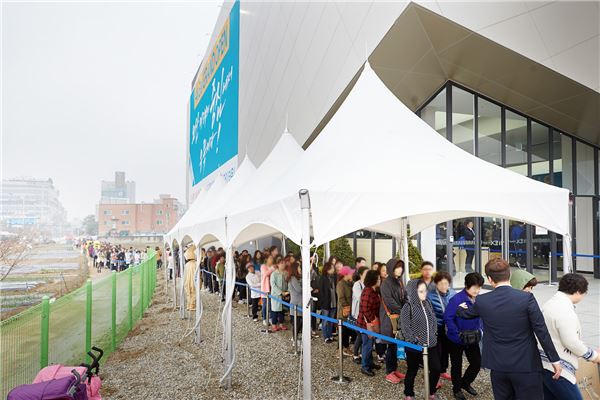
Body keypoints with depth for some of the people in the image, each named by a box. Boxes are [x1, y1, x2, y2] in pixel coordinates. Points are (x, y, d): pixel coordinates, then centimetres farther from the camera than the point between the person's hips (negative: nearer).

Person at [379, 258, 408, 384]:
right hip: (390, 317, -7)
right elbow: (389, 301, -19)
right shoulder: (386, 283, -13)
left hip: (400, 317, 7)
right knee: (391, 345, -1)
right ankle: (389, 372, 10)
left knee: (396, 344, 12)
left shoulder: (399, 281, 12)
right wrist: (402, 311, -17)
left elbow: (404, 297, 11)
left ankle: (394, 369, 24)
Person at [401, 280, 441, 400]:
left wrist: (434, 334, 6)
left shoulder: (428, 304, 5)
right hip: (414, 346, -5)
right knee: (412, 371, 10)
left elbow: (434, 320, 14)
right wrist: (413, 340, -15)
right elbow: (405, 326, -15)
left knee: (436, 369, 6)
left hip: (431, 344, 5)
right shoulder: (408, 306, -16)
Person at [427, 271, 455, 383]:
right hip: (437, 328, -5)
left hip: (449, 328, 5)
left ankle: (443, 371, 38)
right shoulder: (430, 295, -17)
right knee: (437, 351, 2)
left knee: (446, 350, 19)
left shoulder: (453, 293, -4)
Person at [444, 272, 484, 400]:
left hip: (473, 339, 6)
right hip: (457, 340, -5)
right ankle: (457, 389, 34)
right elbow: (448, 318, -23)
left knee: (477, 363, 11)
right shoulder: (457, 299, -24)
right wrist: (457, 334, -21)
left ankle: (465, 383, 38)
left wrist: (481, 330, 3)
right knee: (457, 365, 11)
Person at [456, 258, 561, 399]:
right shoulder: (527, 298, -13)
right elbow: (541, 331, -10)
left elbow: (466, 314, 16)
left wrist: (460, 308, 40)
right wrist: (555, 359, 1)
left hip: (498, 366, 3)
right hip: (526, 365, -3)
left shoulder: (482, 300, -4)